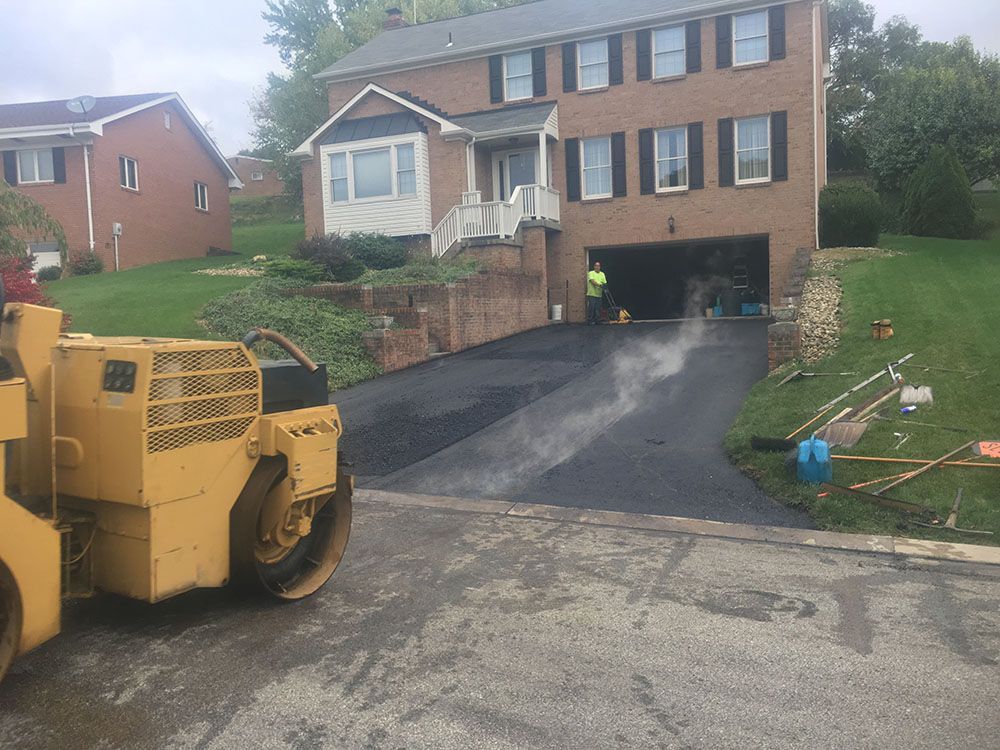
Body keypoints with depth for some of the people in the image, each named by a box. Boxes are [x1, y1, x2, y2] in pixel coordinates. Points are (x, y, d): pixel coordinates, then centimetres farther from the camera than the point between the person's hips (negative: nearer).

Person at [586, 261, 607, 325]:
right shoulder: (591, 273, -1)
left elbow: (605, 283, 9)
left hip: (599, 295, 6)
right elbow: (592, 281, -17)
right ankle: (590, 321, -2)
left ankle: (595, 321, 13)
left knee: (598, 310, 6)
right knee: (591, 308, -7)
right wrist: (599, 285, -30)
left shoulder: (602, 274, 16)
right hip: (592, 294, -5)